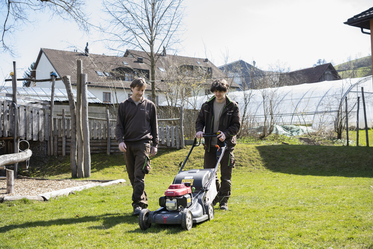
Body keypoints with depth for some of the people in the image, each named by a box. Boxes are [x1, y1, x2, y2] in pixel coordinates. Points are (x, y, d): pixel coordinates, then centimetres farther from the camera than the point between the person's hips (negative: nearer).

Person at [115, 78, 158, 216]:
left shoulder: (150, 106, 9)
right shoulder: (124, 106, 10)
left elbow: (154, 126, 12)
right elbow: (119, 125, 8)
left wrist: (155, 145, 7)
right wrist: (120, 140, -8)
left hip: (143, 144, -3)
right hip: (128, 145, 3)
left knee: (139, 175, -12)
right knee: (132, 176, 6)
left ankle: (138, 203, -13)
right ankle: (143, 200, 18)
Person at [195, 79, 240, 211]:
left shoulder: (233, 106, -1)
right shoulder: (207, 106, 8)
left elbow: (236, 125, -4)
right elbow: (200, 120, 11)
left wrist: (226, 133, -20)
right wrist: (199, 130, -10)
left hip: (226, 145, -3)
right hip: (210, 145, 3)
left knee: (226, 175, 1)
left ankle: (224, 201, 12)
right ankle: (215, 196, 24)